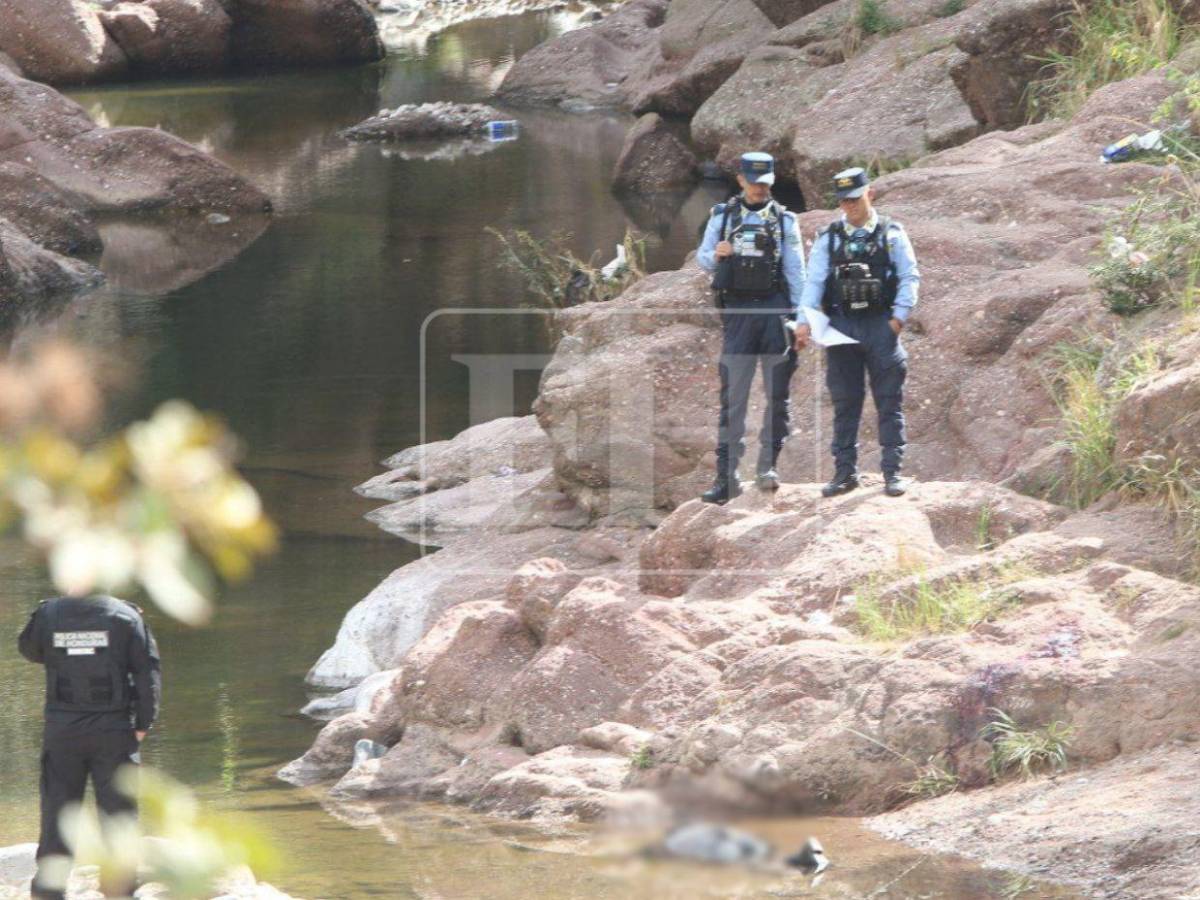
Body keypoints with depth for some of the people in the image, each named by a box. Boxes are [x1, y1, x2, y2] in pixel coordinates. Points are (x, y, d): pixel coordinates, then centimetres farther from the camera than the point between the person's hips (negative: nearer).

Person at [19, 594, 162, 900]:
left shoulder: (48, 613, -4)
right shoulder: (126, 616, -6)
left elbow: (29, 649, 14)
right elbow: (147, 672, -6)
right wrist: (143, 723, 0)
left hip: (61, 731, 1)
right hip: (114, 731, -1)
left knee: (57, 811, 8)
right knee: (118, 814, 5)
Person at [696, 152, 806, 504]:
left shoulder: (783, 220, 9)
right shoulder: (723, 216, 11)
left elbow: (796, 272, 7)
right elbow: (703, 256, 14)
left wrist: (798, 318, 0)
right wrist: (716, 255, -10)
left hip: (774, 308, 0)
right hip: (736, 312, 0)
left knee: (777, 393, -1)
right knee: (733, 395, -3)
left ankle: (767, 466, 6)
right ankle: (727, 475, -3)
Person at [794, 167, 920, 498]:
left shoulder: (892, 234, 5)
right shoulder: (828, 238, 8)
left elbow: (910, 277, 3)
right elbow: (814, 281, 2)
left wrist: (899, 317, -7)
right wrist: (805, 321, -10)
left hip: (881, 325, -2)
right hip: (842, 326, 2)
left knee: (889, 402, -1)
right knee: (844, 404, 5)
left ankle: (893, 471, 3)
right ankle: (845, 471, 10)